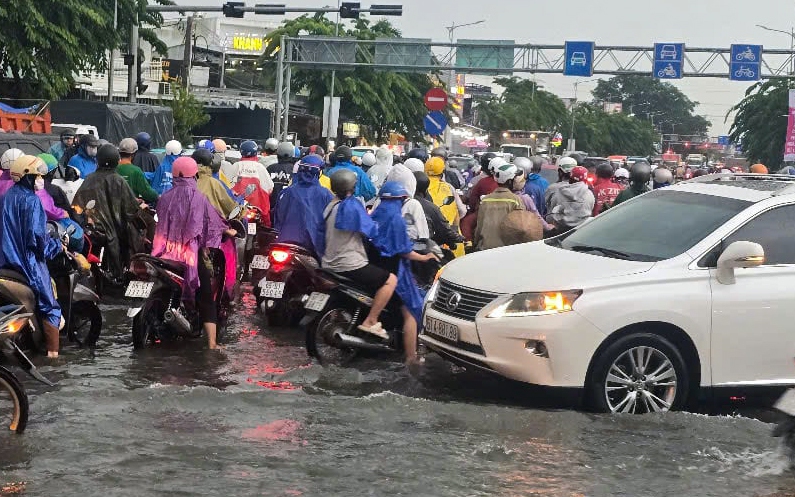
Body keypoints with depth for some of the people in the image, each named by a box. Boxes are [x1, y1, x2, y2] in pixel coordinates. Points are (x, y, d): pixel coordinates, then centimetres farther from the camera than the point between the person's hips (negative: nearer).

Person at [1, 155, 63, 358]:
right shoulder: (31, 200, -15)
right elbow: (36, 235, -20)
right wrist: (56, 245, -6)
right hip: (29, 261, -8)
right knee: (49, 305, -2)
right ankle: (52, 350, -6)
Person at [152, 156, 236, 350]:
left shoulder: (165, 198, 0)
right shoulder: (199, 199, -7)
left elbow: (160, 224, 8)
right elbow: (214, 221, 2)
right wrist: (229, 231, 21)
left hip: (168, 255, 3)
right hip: (194, 255, -3)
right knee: (206, 301, 2)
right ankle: (212, 344, -4)